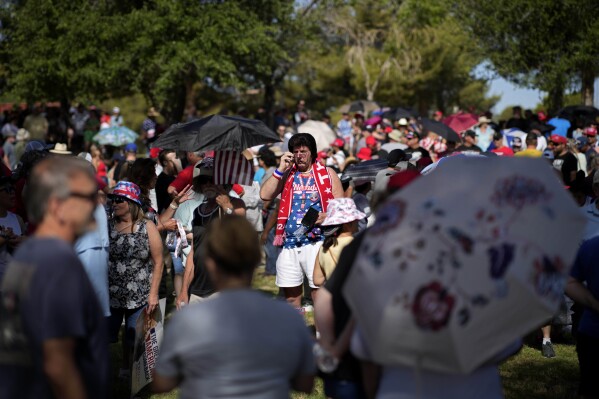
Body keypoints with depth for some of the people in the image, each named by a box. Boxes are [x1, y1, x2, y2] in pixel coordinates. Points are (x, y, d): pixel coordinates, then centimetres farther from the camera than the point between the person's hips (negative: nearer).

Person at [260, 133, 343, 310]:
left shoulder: (327, 174, 5)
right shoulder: (288, 175, 13)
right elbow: (265, 195, 0)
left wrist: (326, 216, -15)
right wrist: (280, 169, -4)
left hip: (316, 241, -4)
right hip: (289, 243, 4)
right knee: (291, 297, 9)